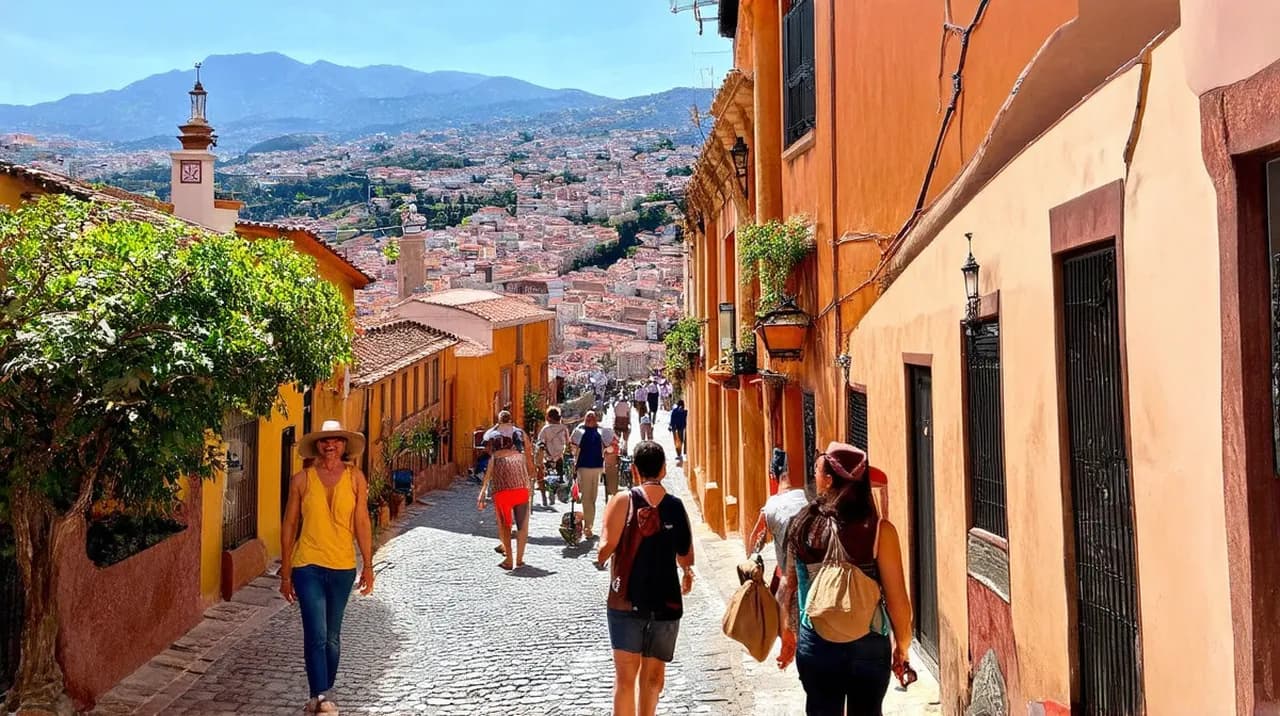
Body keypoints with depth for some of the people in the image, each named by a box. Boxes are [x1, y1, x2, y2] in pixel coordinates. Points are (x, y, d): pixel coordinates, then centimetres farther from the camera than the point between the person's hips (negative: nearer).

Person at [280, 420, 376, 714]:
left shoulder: (355, 478, 1)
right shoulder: (301, 480, -2)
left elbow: (362, 523, 3)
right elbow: (289, 526, 3)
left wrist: (368, 565, 1)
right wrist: (285, 574, 4)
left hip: (343, 567, 2)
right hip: (307, 566, -2)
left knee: (332, 637, 13)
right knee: (316, 635, -10)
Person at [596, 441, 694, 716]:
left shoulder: (623, 500, -7)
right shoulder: (677, 506, 2)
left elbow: (608, 544, -17)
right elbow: (686, 558, 6)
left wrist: (600, 559, 5)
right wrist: (687, 573, 28)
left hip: (627, 600, -2)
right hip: (666, 601, 2)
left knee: (625, 675, 2)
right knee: (653, 674, 15)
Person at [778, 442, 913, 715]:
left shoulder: (802, 526, -7)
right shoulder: (879, 530, -16)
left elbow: (789, 585, 2)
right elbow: (896, 598, -12)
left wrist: (788, 633, 17)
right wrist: (902, 644, 4)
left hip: (815, 644, 2)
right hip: (868, 645, -1)